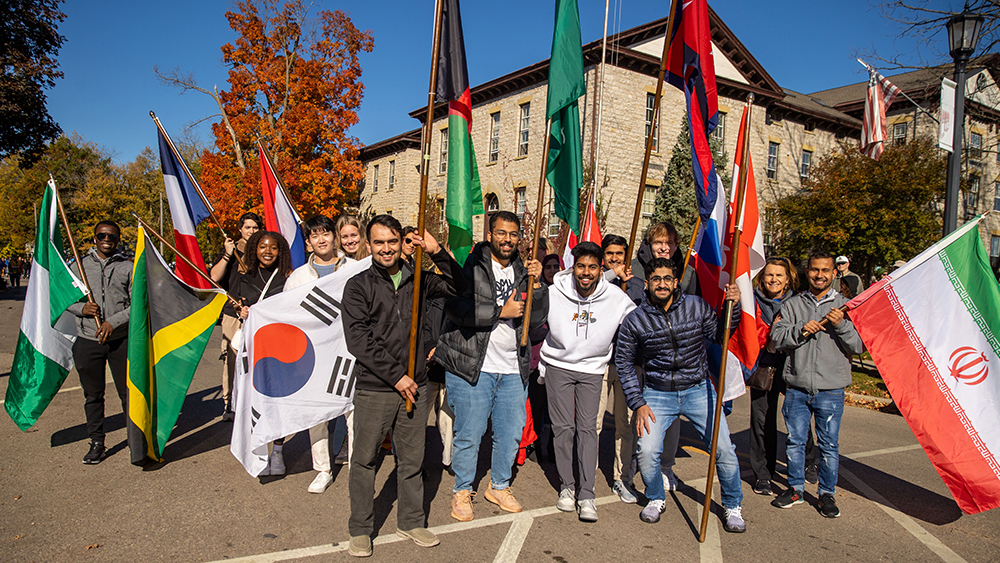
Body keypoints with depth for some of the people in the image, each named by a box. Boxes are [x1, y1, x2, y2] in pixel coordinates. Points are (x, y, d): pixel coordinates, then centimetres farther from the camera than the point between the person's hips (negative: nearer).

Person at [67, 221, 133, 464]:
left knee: (128, 392, 3)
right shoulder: (80, 264, 8)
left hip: (121, 339, -2)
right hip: (87, 340, 2)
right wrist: (81, 308, -9)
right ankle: (96, 443, 24)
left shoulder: (128, 267, 2)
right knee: (92, 395, 11)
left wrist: (113, 322, -13)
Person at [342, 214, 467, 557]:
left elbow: (458, 287, 7)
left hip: (415, 387, 3)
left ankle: (411, 522, 31)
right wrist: (396, 376, -13)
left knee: (412, 460, 13)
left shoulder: (417, 280, 7)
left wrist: (438, 253, -9)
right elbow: (358, 340, -10)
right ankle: (360, 530, 25)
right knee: (364, 460, 8)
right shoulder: (358, 286, -2)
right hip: (373, 390, -2)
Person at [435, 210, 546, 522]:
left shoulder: (523, 271, 10)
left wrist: (536, 283, -9)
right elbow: (456, 308, -19)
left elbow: (536, 319, 5)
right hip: (472, 366, -5)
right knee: (469, 435, 3)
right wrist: (501, 311, -16)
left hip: (514, 368, 5)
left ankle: (499, 486, 35)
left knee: (511, 433, 13)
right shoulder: (471, 265, -5)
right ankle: (462, 491, 25)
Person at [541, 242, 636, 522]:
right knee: (563, 427, 1)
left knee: (588, 428, -4)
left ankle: (586, 494, 2)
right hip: (558, 365, 0)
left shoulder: (616, 297, -9)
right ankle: (567, 487, 17)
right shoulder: (554, 293, -13)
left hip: (592, 369, 0)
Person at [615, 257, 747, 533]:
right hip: (657, 394, -1)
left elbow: (719, 334, 8)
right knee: (647, 451, -12)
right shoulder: (635, 320, -7)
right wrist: (638, 403, -5)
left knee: (724, 448, -3)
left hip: (698, 389, 1)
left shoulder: (696, 306, -5)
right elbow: (624, 364, 0)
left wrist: (732, 307, -9)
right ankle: (656, 498, 19)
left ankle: (733, 506, 24)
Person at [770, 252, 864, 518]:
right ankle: (795, 489, 25)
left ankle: (827, 493, 22)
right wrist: (801, 330, -16)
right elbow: (777, 337, -1)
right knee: (795, 441, 10)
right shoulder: (792, 304, 7)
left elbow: (858, 346, -1)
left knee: (829, 445, 5)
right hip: (797, 388, 1)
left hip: (830, 389, -1)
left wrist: (841, 326, -17)